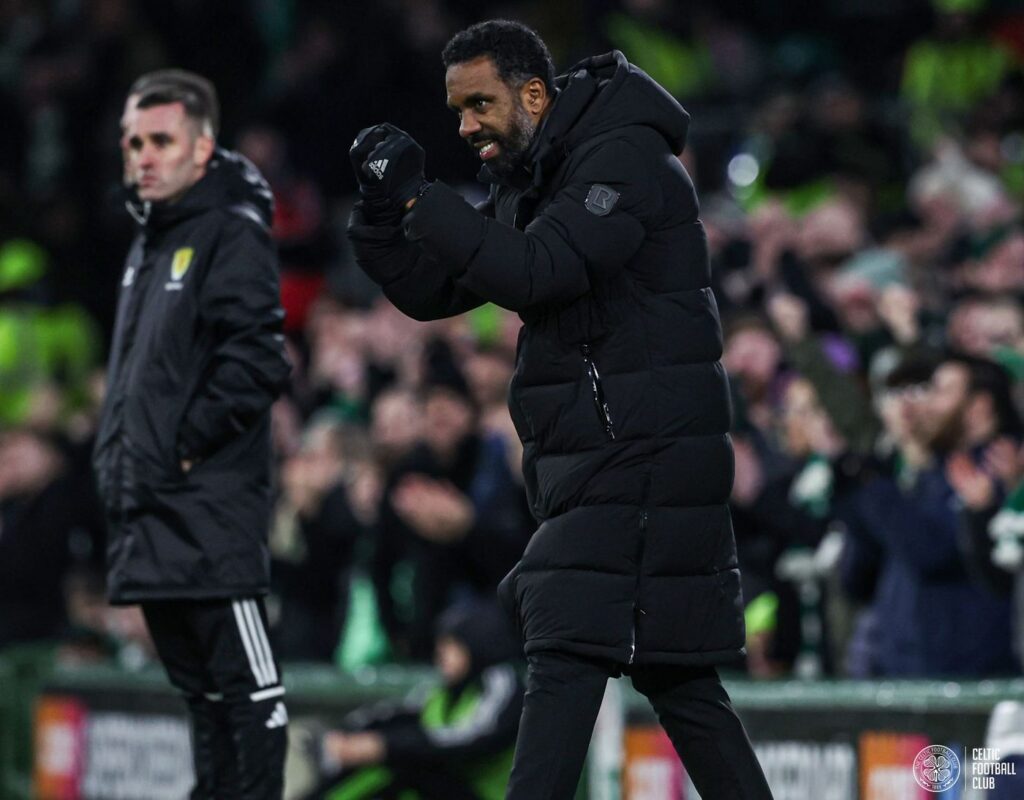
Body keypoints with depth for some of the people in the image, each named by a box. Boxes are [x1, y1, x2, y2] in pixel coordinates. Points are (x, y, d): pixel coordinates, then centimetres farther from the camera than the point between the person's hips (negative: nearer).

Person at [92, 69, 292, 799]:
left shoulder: (234, 236, -9)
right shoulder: (149, 245, 20)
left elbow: (257, 361, -18)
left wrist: (187, 445, -16)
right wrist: (117, 452, 15)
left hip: (212, 505, -9)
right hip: (151, 514, 9)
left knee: (245, 678, -7)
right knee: (198, 680, 13)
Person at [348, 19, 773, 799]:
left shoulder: (624, 157, -14)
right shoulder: (526, 182, 15)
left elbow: (535, 273, -26)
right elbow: (430, 292, 13)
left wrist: (418, 196, -23)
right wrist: (384, 206, -5)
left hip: (642, 452, -10)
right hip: (593, 454, 10)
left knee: (569, 653, -14)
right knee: (669, 667, 11)